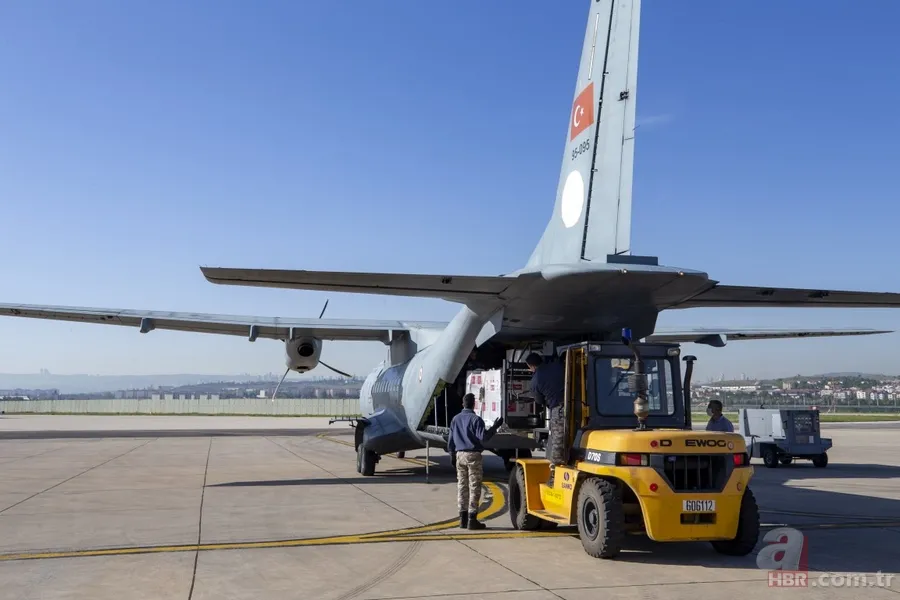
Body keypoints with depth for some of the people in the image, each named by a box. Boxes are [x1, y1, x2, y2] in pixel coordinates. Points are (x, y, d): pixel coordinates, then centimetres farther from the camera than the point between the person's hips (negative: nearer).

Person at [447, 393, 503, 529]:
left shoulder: (455, 419, 9)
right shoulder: (476, 419, -10)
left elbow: (451, 440, 13)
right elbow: (482, 437, -18)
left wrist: (452, 454, 23)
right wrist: (494, 427, -13)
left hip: (460, 455, 6)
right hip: (473, 455, -6)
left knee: (462, 486, 11)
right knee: (474, 487, -2)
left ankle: (463, 518, 14)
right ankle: (472, 519, -4)